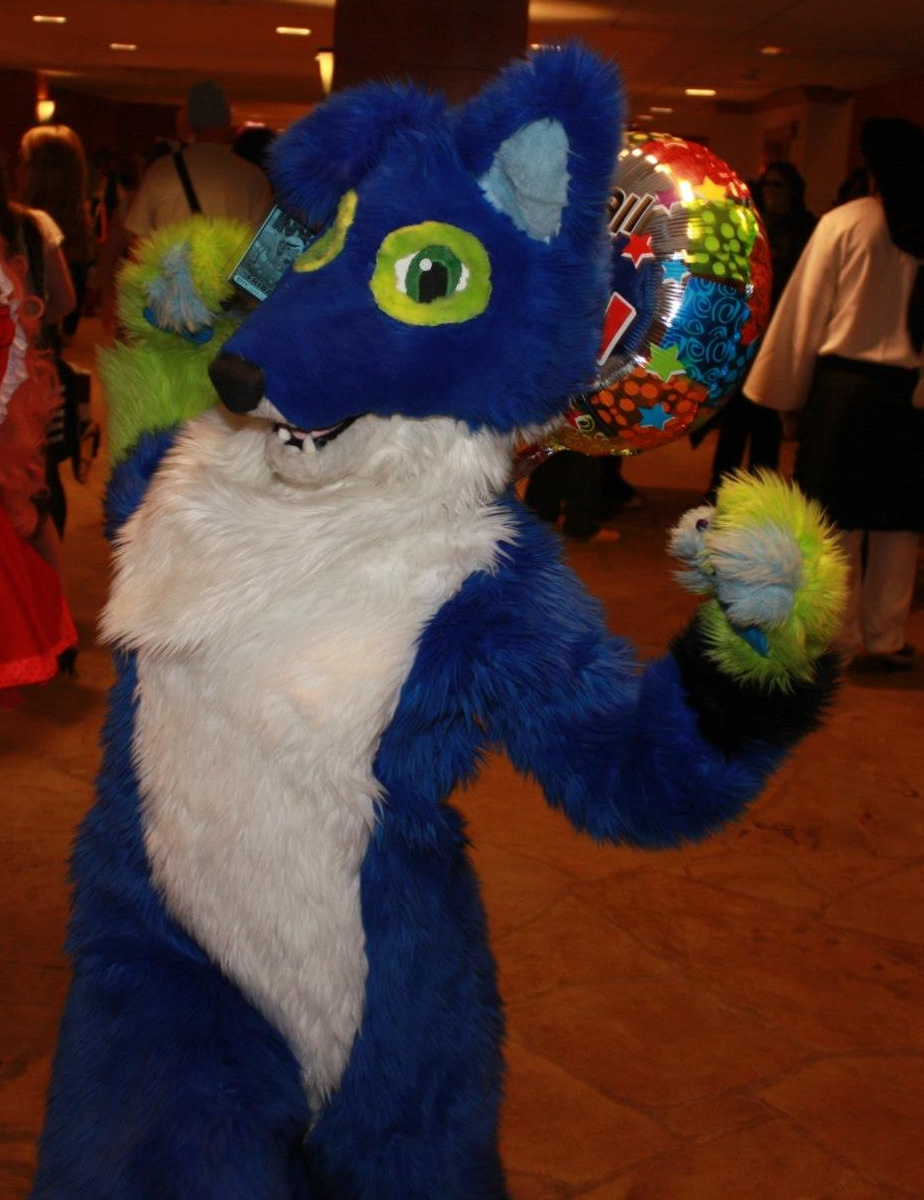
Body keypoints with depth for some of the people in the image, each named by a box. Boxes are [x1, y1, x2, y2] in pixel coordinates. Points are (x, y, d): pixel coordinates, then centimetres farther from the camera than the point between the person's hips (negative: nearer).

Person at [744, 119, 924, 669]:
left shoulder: (844, 223, -6)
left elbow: (806, 309, -3)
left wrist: (786, 385, 4)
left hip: (844, 381, -2)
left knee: (839, 518, 5)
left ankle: (837, 638, 10)